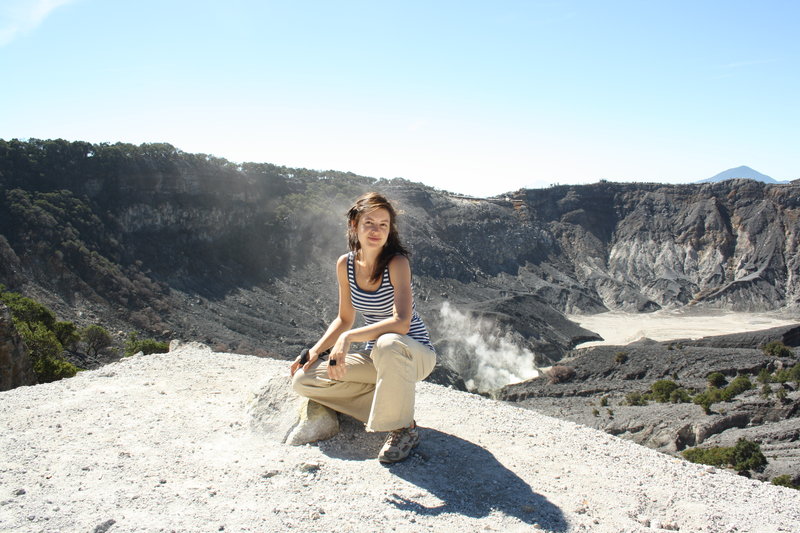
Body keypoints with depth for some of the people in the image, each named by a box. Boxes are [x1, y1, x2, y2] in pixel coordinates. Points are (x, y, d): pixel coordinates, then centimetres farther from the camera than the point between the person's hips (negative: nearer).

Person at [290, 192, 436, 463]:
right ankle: (387, 407, 1)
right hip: (375, 358, 6)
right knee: (303, 379, -8)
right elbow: (345, 319, 8)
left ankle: (404, 428, -16)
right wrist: (315, 350, -4)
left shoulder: (397, 263, -20)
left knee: (388, 344, -41)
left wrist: (348, 338, -36)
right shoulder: (345, 264, -3)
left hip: (415, 354, -6)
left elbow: (401, 323, -32)